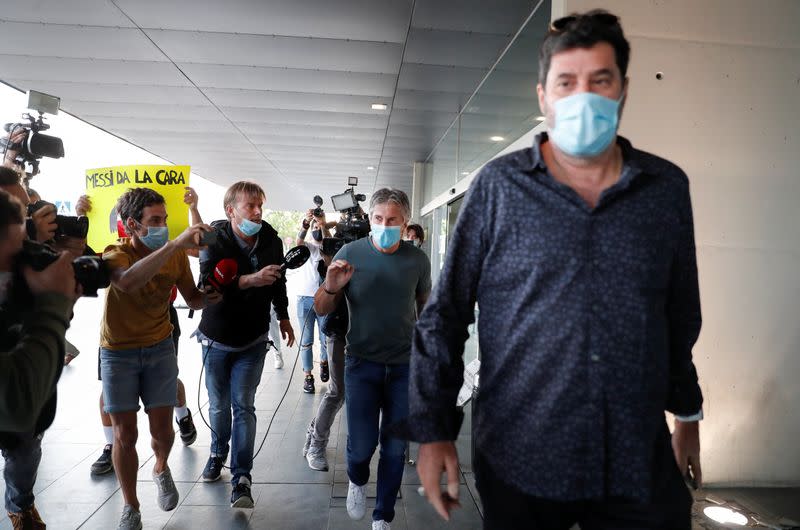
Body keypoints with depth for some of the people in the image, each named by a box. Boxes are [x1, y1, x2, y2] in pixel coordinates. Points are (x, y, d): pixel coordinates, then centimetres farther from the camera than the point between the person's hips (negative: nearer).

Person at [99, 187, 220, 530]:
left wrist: (206, 298, -21)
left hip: (159, 348, 2)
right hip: (118, 352, -2)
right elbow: (127, 281, -43)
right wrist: (174, 243, -51)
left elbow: (191, 298, 3)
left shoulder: (177, 255, -8)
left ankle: (161, 469, 39)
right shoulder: (116, 253, -18)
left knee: (162, 429, 4)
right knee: (125, 434, 3)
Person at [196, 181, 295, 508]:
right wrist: (249, 280, -43)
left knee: (243, 406, -2)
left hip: (253, 339, 1)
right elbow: (208, 284, -31)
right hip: (217, 337, 0)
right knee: (219, 404, 14)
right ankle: (218, 452, 41)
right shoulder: (214, 240, -15)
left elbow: (278, 282, 11)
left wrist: (283, 317, 17)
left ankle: (241, 479, 4)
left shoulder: (271, 241, -6)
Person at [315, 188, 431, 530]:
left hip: (405, 365, 1)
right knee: (362, 445, -1)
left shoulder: (417, 260, -5)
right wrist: (331, 288, -27)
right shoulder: (350, 253, -8)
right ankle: (357, 481, 36)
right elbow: (322, 310, -5)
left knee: (395, 449, 8)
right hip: (362, 363, -1)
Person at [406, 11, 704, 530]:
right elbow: (445, 314, -5)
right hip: (519, 462, -2)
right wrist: (433, 429, -6)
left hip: (643, 462, 3)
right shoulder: (499, 185, -6)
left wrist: (688, 412, 18)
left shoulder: (668, 186, 3)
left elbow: (682, 315, 12)